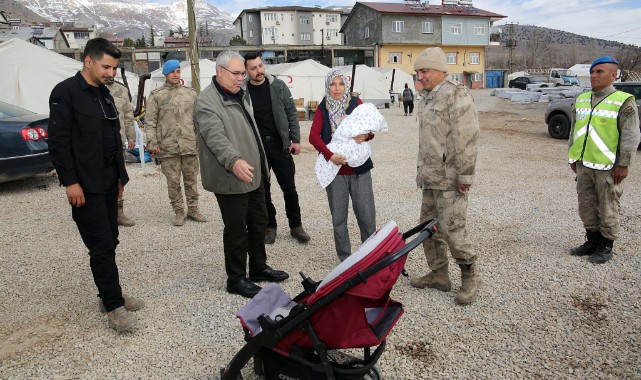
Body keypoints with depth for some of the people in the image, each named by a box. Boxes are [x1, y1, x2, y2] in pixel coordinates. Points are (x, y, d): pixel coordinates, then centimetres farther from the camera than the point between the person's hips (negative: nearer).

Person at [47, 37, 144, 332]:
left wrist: (120, 175, 17)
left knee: (109, 242, 13)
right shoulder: (66, 92, -9)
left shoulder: (104, 94, 14)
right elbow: (58, 140, -14)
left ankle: (110, 295, 25)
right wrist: (70, 181, -18)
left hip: (108, 181, 8)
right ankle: (114, 305, 5)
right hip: (85, 186, -8)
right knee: (101, 246, -4)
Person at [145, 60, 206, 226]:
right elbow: (150, 121, 1)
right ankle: (179, 212, 16)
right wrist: (152, 143, -7)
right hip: (168, 147, -2)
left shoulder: (191, 94, 11)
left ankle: (193, 209, 22)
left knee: (191, 180, 9)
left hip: (190, 145, 2)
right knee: (173, 182, 4)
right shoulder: (156, 95, 3)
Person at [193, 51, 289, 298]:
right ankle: (236, 279, 19)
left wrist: (261, 166, 24)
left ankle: (258, 268, 35)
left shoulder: (239, 95, 14)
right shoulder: (207, 101, -16)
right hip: (231, 179, -9)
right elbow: (215, 137, -31)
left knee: (258, 223, 19)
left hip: (254, 175, 10)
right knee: (236, 230, 2)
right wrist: (234, 161, -47)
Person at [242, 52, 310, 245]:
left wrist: (295, 139, -3)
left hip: (280, 145, 1)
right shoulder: (242, 92, -3)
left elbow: (291, 113, 3)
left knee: (289, 188, 6)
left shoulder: (278, 86, 0)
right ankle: (270, 226, 25)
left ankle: (296, 226, 20)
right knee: (263, 189, 10)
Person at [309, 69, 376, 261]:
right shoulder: (323, 108, 4)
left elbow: (370, 127, 5)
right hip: (335, 169, 1)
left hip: (359, 168, 0)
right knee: (338, 219, 7)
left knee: (366, 215, 2)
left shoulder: (356, 103, 4)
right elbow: (313, 136, -7)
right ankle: (344, 258, 22)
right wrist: (330, 155, -22)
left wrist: (366, 135, -19)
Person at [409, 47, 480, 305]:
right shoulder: (426, 98, 17)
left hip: (450, 179, -9)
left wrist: (465, 175, -19)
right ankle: (438, 275, 27)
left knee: (451, 229, -6)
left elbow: (467, 138, -18)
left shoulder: (456, 95, -12)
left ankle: (469, 276, 15)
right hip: (430, 177, 9)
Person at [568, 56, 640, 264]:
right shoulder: (581, 100, 10)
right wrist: (573, 157, 16)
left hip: (608, 167, -6)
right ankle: (592, 241, 28)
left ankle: (606, 246, 17)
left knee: (608, 208, 4)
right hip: (584, 165, 6)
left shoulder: (623, 102, -8)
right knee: (586, 206, 13)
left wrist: (623, 165, -13)